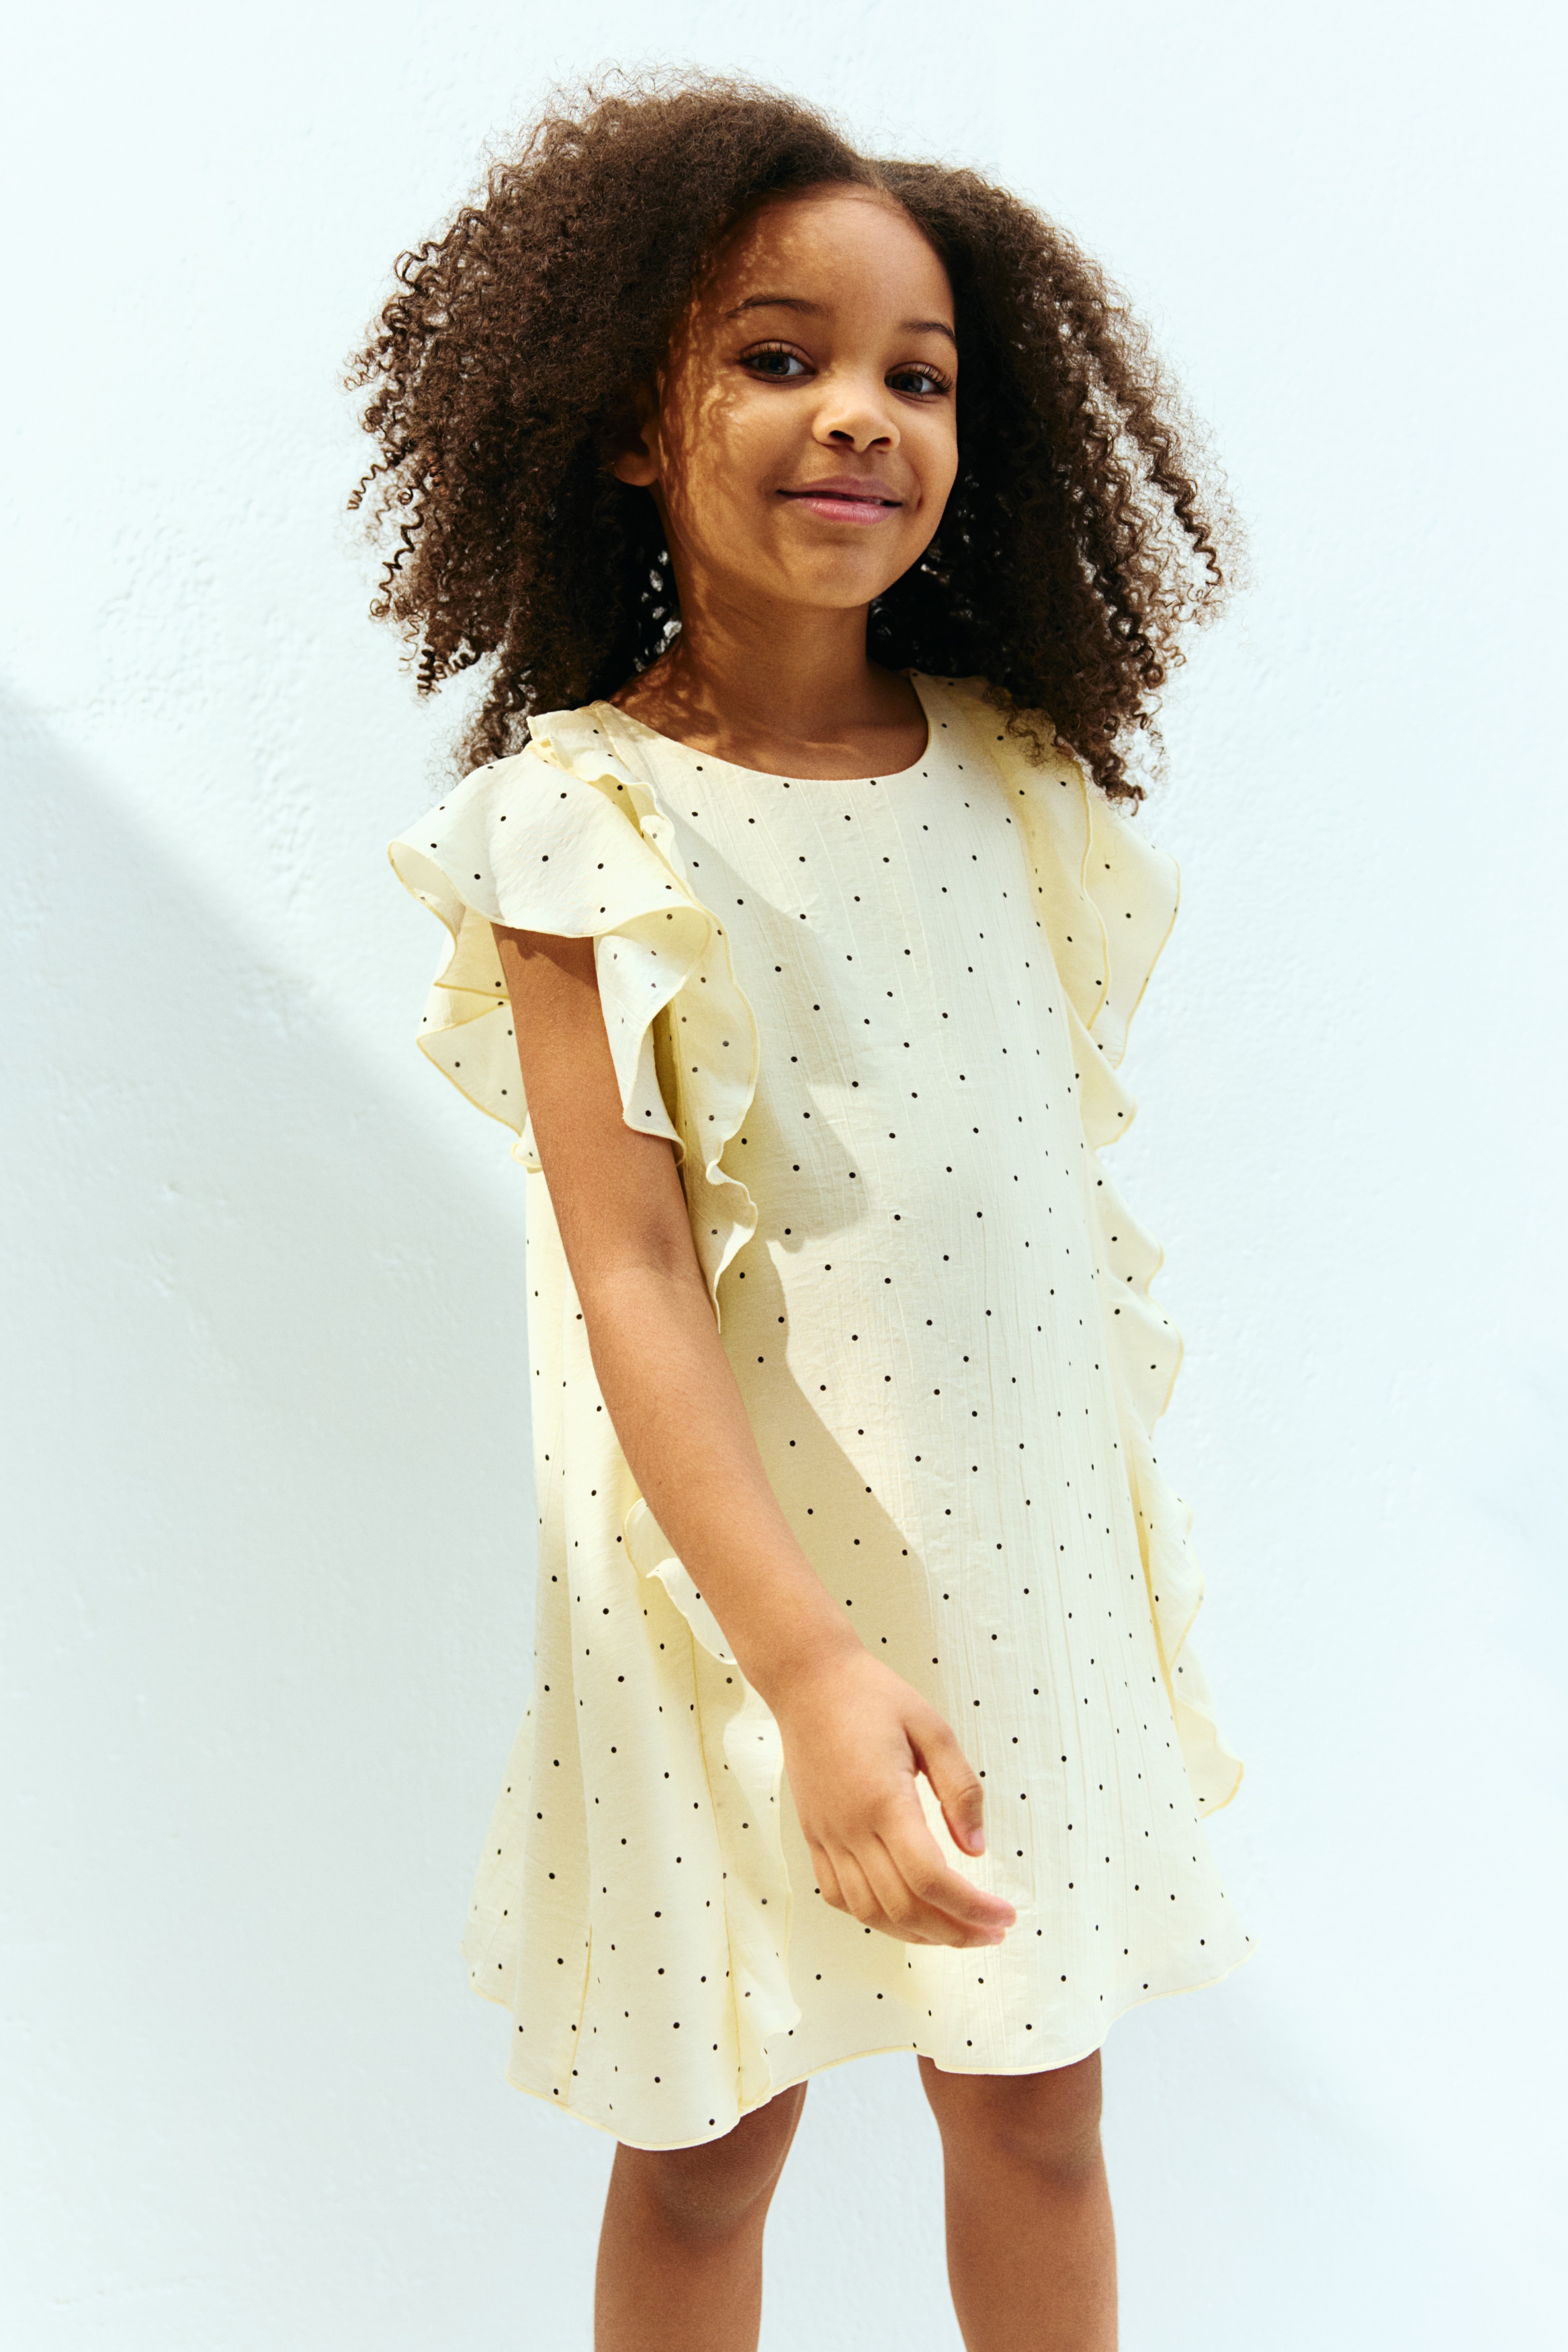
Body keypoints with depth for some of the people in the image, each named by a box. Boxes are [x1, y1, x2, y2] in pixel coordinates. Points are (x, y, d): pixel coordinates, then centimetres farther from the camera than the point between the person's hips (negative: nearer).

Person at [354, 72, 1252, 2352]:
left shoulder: (1017, 771, 2)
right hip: (739, 1566, -4)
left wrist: (1128, 1511, 14)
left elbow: (1058, 1179, 9)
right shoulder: (585, 818, -13)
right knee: (710, 2136, 13)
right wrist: (811, 1663, -28)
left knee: (1037, 2104, 16)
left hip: (1028, 1547, 4)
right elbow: (630, 1276, -19)